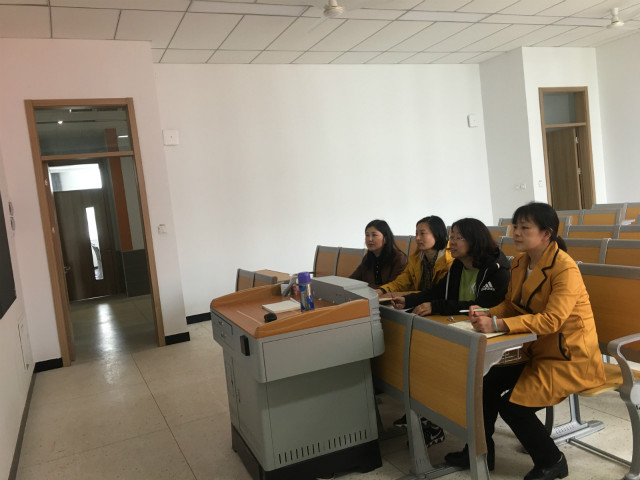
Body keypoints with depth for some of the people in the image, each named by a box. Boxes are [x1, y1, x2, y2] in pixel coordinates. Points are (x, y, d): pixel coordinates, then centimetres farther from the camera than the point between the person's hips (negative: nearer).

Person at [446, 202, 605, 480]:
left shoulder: (565, 269, -23)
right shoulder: (519, 263, 2)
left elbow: (551, 319, -33)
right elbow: (510, 304, 6)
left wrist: (497, 325, -41)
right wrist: (486, 314, -17)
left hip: (570, 357, -7)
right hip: (537, 352, 7)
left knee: (512, 405, -16)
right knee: (488, 384, -6)